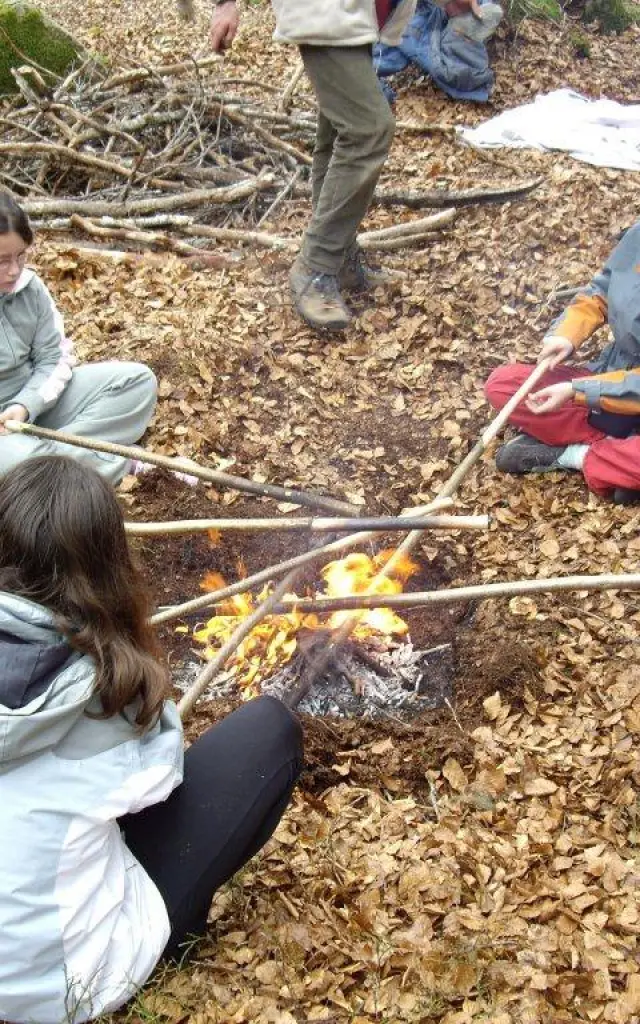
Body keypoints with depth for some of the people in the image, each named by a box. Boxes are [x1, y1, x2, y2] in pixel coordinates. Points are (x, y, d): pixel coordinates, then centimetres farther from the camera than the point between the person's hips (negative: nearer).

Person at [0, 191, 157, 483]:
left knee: (138, 381, -1)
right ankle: (127, 464, -17)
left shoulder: (29, 287, -4)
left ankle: (60, 450, -18)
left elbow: (54, 357, 1)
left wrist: (25, 406, -17)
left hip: (38, 403, 6)